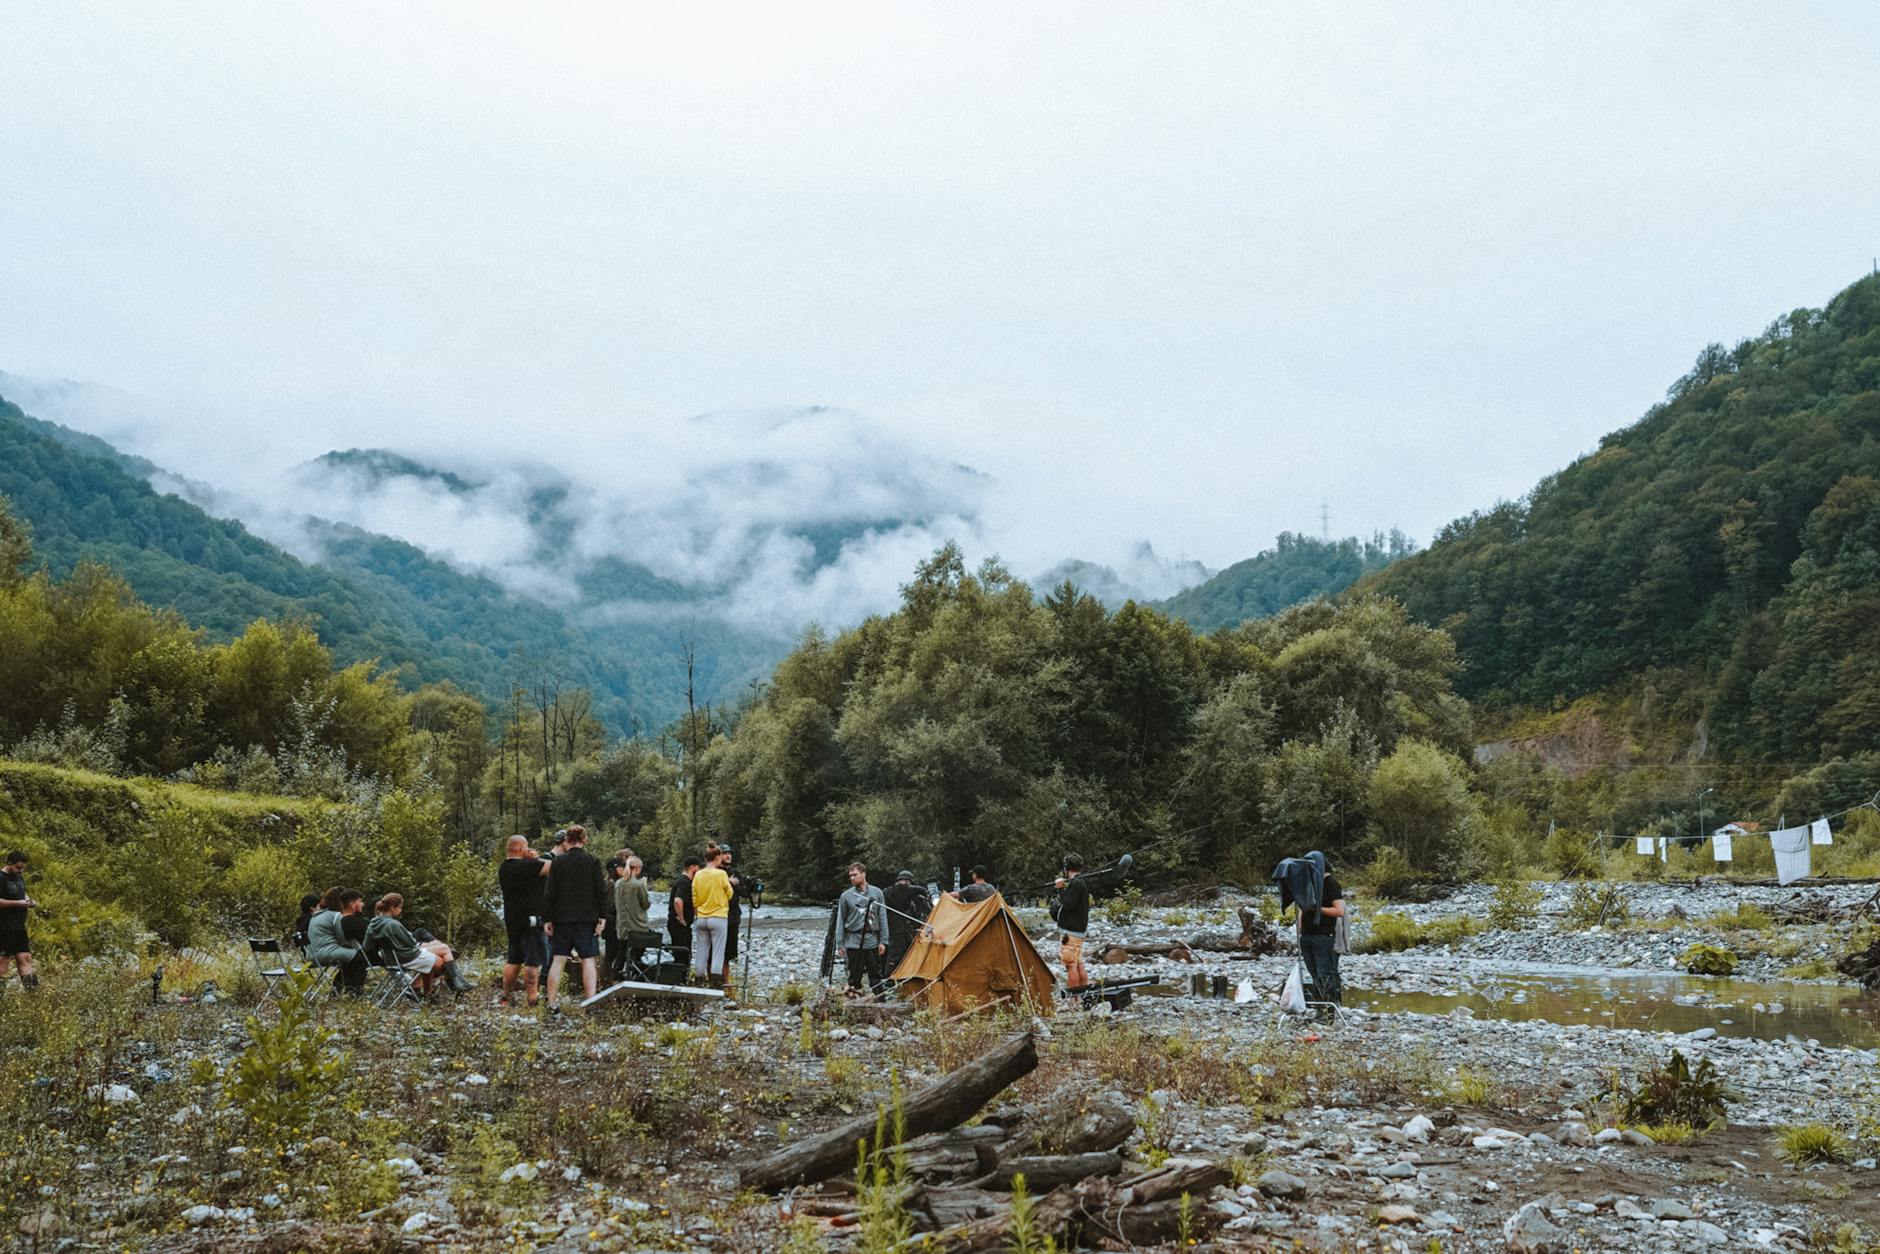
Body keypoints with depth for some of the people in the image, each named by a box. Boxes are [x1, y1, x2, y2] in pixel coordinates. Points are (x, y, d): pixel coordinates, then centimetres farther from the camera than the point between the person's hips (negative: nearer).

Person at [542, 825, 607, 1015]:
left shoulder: (559, 860, -2)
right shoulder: (592, 861, -2)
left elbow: (549, 891, -3)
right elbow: (601, 891, -3)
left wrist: (547, 919, 2)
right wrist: (601, 918, 1)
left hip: (562, 918, 1)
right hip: (587, 918, -1)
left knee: (558, 960, 6)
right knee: (588, 959, 2)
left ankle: (552, 1003, 7)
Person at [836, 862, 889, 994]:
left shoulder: (877, 893, 3)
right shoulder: (846, 896, -1)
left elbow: (883, 918, 6)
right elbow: (841, 921, 4)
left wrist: (883, 941, 2)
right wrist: (840, 943, 1)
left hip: (872, 940, 1)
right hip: (854, 942, -1)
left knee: (875, 974, 4)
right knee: (855, 974, 1)